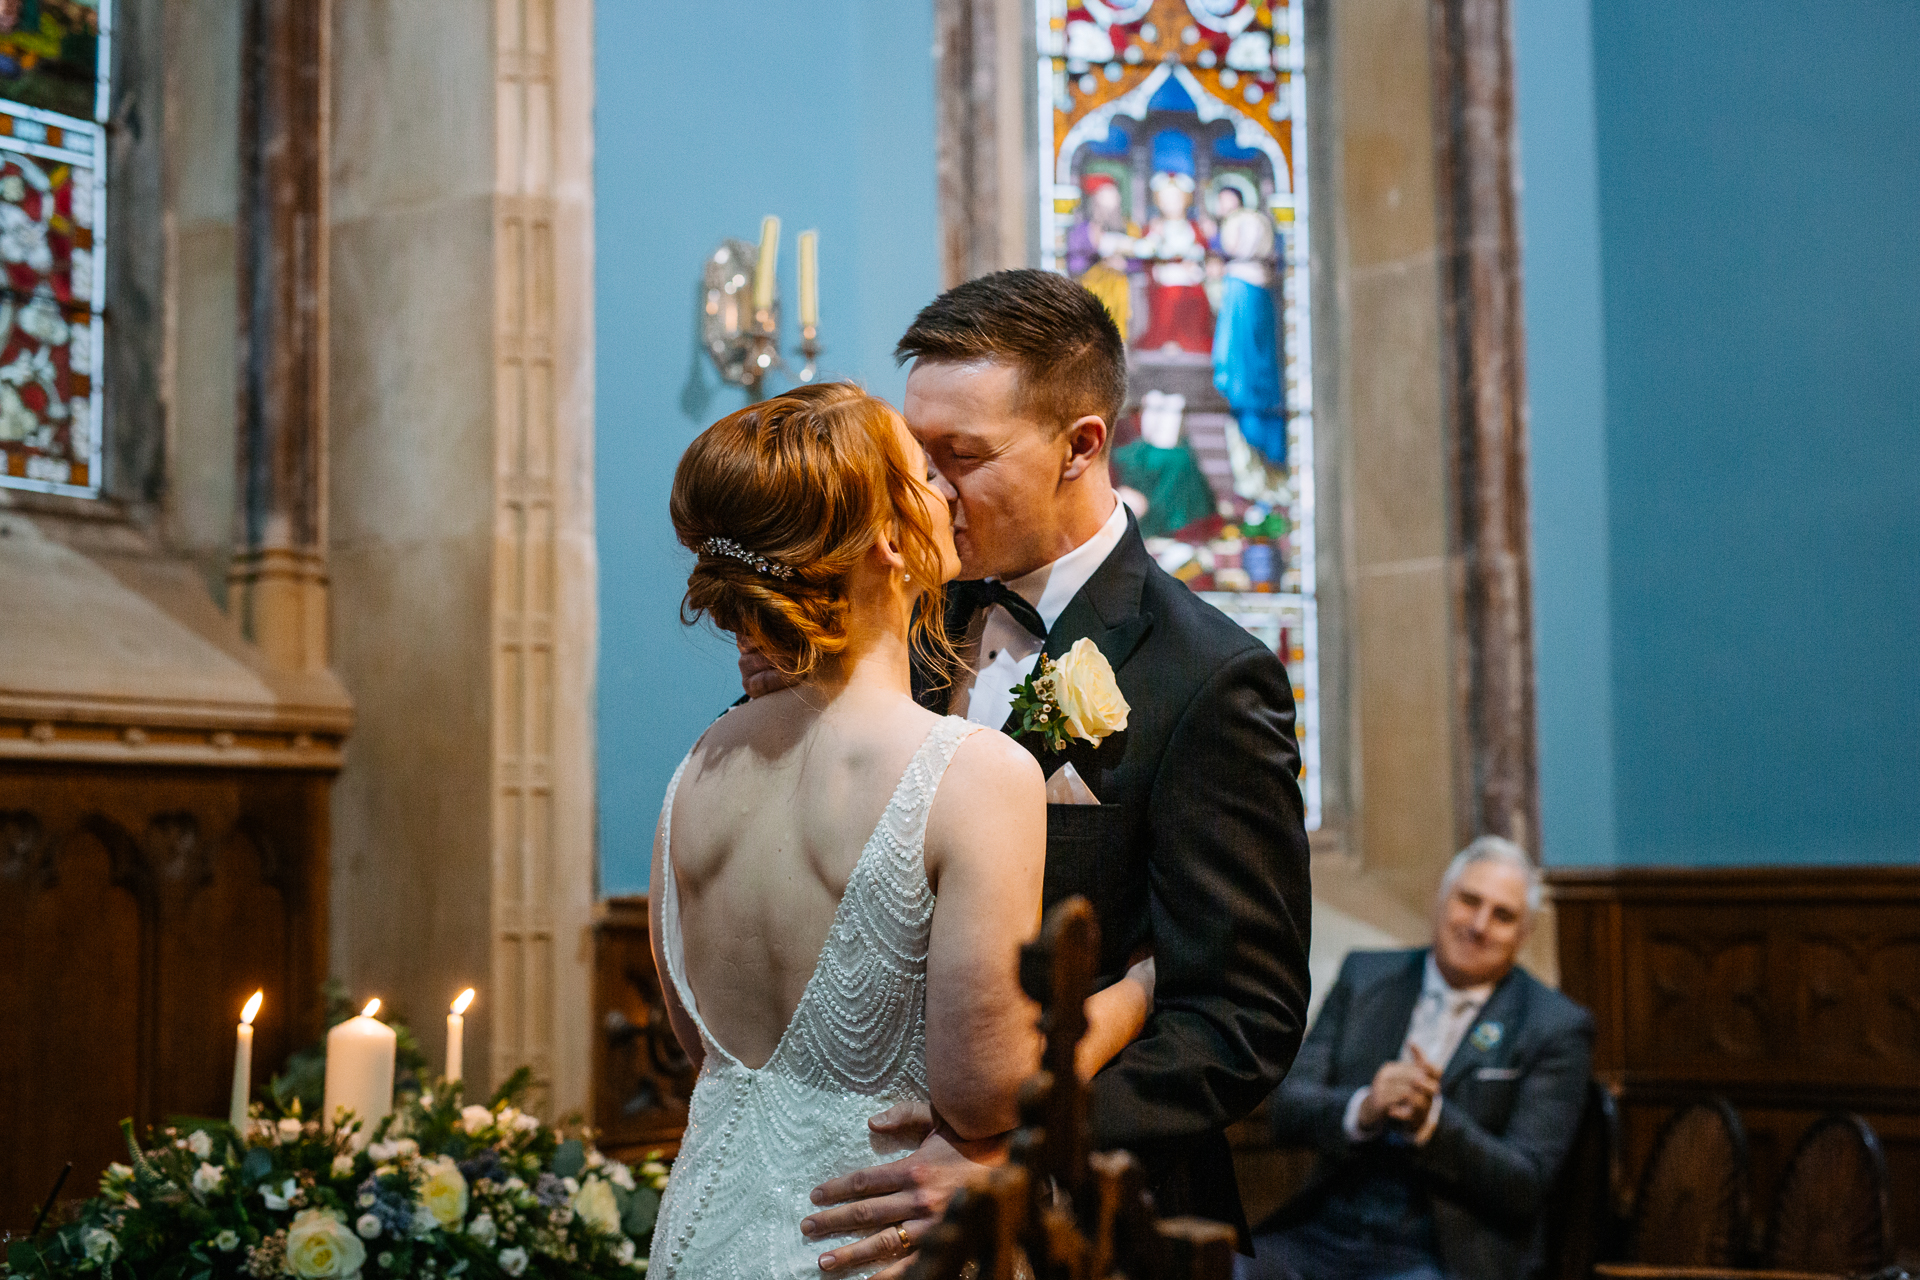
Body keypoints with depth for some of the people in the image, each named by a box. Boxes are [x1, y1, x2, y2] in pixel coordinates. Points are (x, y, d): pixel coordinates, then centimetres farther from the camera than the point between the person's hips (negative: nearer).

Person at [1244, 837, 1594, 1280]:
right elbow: (1287, 1110, 4)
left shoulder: (1556, 1028, 2)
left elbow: (1524, 1187, -5)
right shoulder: (1366, 975, 12)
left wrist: (1430, 1120, -21)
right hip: (1325, 1234, 3)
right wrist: (1363, 1110, -18)